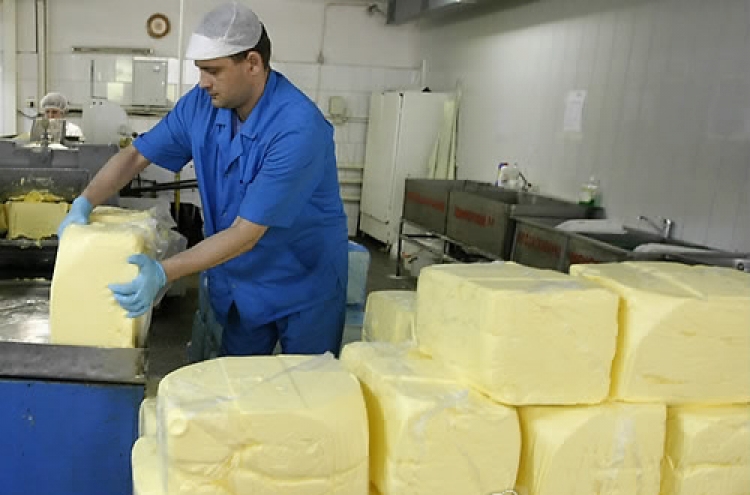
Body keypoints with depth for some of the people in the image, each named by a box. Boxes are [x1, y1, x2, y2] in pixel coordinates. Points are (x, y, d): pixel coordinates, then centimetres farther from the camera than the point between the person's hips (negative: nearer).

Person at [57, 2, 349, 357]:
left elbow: (246, 233, -30)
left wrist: (163, 273, -34)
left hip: (304, 286, -5)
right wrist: (84, 204, -10)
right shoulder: (202, 103, -9)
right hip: (241, 281, 6)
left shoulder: (298, 127, -29)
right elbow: (136, 155, 4)